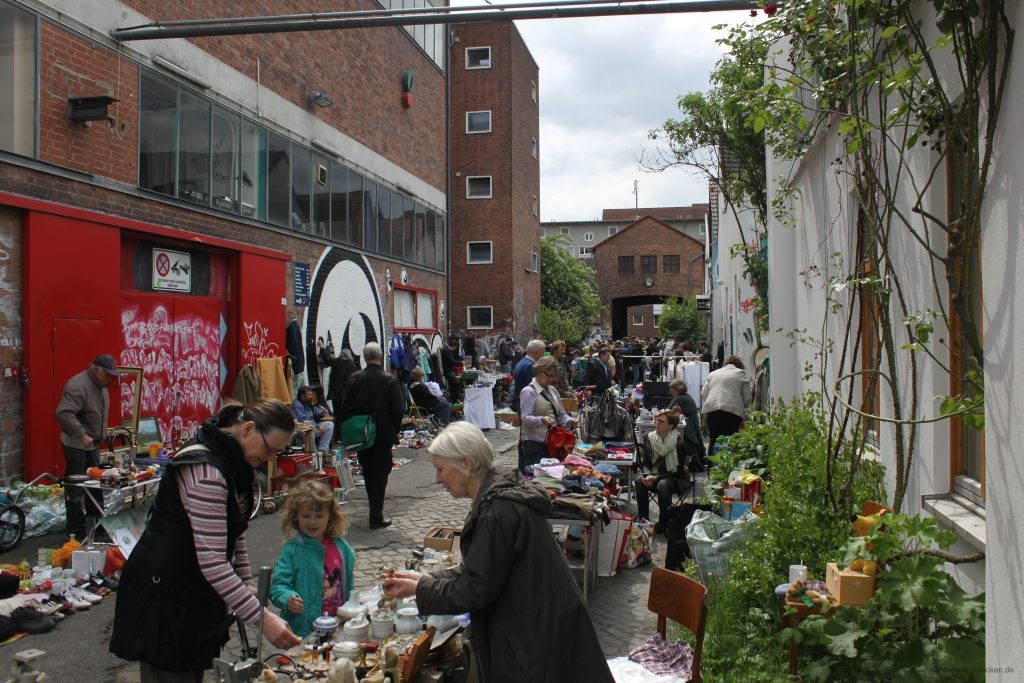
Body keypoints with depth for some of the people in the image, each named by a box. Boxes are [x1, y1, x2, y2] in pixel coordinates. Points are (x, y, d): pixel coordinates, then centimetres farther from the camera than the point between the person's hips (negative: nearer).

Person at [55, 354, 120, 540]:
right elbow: (63, 413, -32)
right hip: (76, 445, -9)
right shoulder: (78, 385, -21)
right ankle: (76, 530, 6)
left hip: (92, 444, 9)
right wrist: (81, 435, -32)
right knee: (76, 488, -2)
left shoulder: (101, 385, 10)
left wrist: (101, 436, 15)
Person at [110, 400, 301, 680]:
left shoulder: (234, 462, 3)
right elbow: (212, 562, -31)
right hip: (162, 597, -9)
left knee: (194, 672, 15)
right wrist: (262, 617, -30)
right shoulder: (205, 469, -28)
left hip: (196, 596, 9)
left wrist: (246, 583, 8)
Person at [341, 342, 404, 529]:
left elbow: (345, 407, 0)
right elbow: (398, 409, -12)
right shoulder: (389, 380, -12)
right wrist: (395, 429, 4)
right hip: (383, 434, -3)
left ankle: (375, 509, 31)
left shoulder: (355, 379, -3)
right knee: (380, 473, 3)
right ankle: (376, 517, -1)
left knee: (368, 472, 18)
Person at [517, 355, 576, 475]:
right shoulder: (529, 391, -8)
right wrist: (541, 420, -35)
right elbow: (525, 418, -17)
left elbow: (561, 414, 18)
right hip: (534, 443, -7)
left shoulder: (553, 390, 17)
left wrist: (569, 421, -4)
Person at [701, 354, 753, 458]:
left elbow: (703, 394, 18)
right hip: (732, 410, -3)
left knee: (713, 441, 10)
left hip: (712, 410, 3)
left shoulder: (713, 374, 23)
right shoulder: (741, 374, 13)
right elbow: (747, 398, 8)